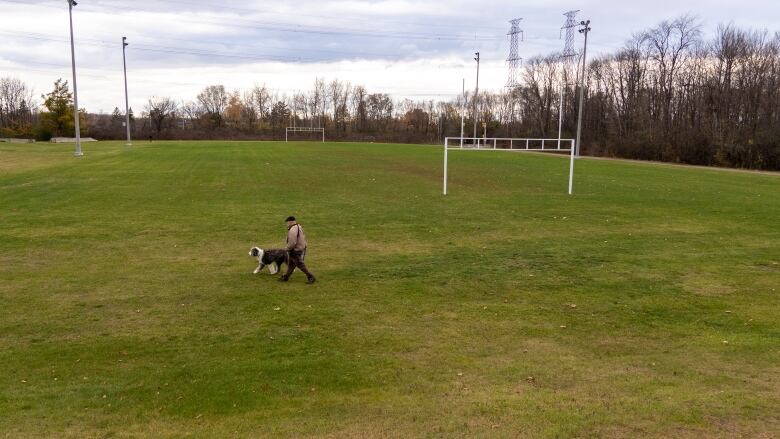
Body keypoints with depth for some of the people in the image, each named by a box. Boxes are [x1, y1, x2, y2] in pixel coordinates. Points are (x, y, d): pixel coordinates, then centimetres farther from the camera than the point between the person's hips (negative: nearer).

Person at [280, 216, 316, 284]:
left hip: (296, 251, -10)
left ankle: (311, 277, 10)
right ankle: (286, 277, 33)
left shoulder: (292, 230, -27)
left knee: (300, 265, 3)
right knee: (291, 264, 20)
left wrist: (288, 249, -12)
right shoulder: (299, 226, 4)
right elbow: (303, 237, 13)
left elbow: (292, 243, -30)